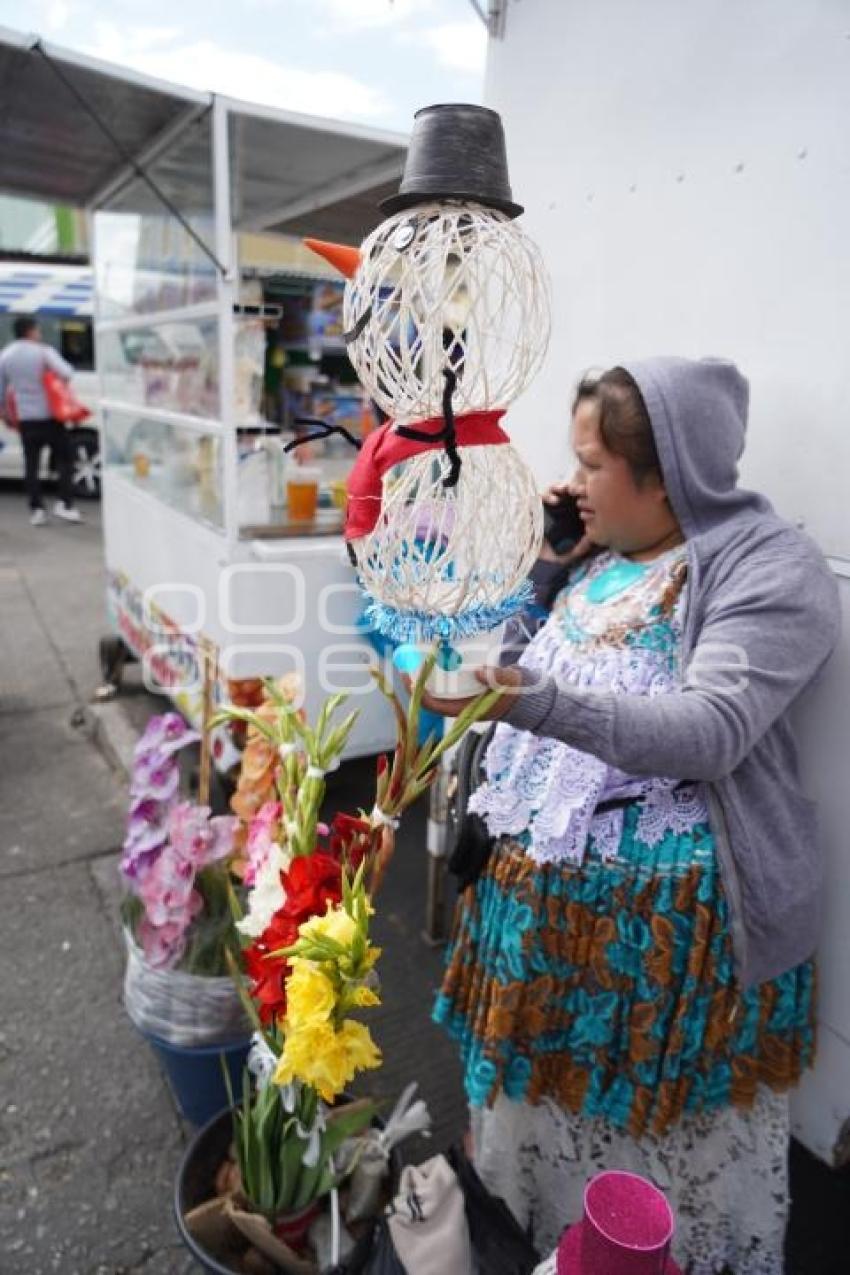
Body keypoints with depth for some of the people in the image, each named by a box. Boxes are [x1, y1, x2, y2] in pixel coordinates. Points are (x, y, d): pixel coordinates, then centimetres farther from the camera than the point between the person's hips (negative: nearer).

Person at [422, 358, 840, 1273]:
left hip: (665, 918, -7)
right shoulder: (600, 552, 9)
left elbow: (710, 732, -27)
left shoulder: (769, 569, -15)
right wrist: (536, 567, 0)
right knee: (538, 1097, 24)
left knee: (654, 1144, 12)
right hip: (542, 896, 8)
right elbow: (525, 660, 15)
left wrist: (539, 704, -39)